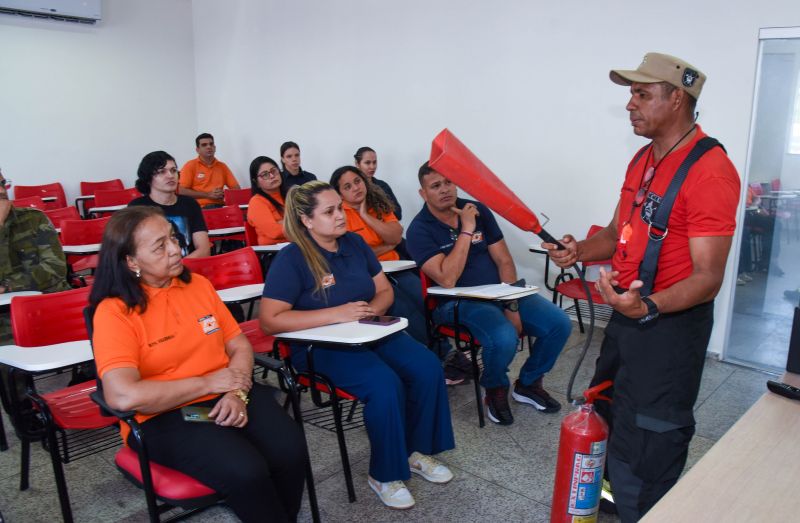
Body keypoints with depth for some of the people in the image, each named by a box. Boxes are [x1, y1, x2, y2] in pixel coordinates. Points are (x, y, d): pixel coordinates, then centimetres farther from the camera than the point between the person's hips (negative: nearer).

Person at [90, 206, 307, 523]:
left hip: (228, 398, 5)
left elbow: (239, 345, 11)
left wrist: (237, 392, -10)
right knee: (246, 472, -29)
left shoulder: (198, 284, 7)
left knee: (291, 452, -21)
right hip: (163, 416, -4)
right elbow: (124, 396, -23)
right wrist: (208, 383, -15)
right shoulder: (115, 311, -10)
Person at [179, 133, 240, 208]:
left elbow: (237, 189, 16)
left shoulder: (222, 166, 18)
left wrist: (224, 193, -5)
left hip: (220, 207, 4)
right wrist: (208, 194, -9)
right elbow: (182, 191, -3)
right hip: (200, 208, -4)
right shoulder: (190, 165, 7)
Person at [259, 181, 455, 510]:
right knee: (385, 384, -29)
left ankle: (417, 450, 6)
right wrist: (336, 314, -24)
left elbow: (385, 291, 13)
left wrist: (370, 309, -12)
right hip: (321, 346, -6)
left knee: (427, 367, -15)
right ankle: (383, 475, -7)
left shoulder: (355, 243, 6)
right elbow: (269, 321, -21)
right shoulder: (292, 258, -13)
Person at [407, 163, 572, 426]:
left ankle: (528, 384, 14)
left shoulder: (478, 210, 2)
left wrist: (512, 305, -10)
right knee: (503, 338, -33)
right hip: (457, 302, -5)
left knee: (559, 324, -12)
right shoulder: (419, 230, -11)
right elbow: (447, 280, -23)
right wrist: (466, 230, -22)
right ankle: (495, 389, 2)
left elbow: (504, 260, 2)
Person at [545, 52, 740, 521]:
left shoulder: (710, 171, -20)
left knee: (644, 456, 2)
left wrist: (647, 308, -38)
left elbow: (707, 277, -22)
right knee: (607, 421, 24)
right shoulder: (643, 159, 8)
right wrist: (580, 251, -4)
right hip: (628, 314, 9)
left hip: (671, 324, -9)